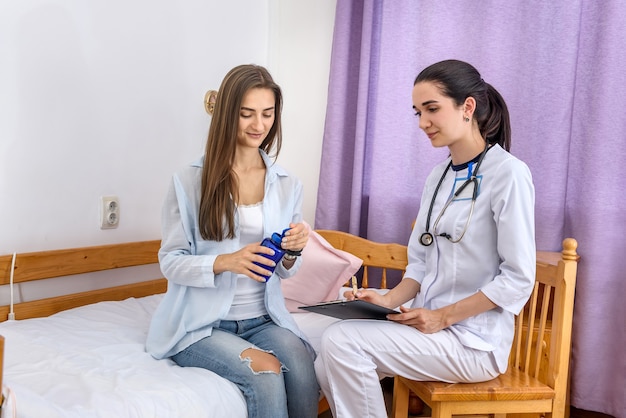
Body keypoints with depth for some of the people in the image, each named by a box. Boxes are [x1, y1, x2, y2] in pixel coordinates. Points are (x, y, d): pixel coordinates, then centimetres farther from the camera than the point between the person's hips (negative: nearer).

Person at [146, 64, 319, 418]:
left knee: (304, 371, -26)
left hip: (261, 318, 3)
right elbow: (170, 262, -5)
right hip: (201, 323, -2)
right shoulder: (189, 182, -5)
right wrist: (225, 262, -23)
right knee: (265, 374, -28)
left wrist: (293, 251, -14)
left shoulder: (287, 185, 5)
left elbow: (283, 272, 10)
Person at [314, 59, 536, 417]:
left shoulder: (508, 173, -12)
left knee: (342, 343, -21)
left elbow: (518, 280, -15)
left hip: (474, 341, -6)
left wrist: (442, 317, -18)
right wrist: (390, 300, -7)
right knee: (330, 368, -9)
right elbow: (420, 263, 11)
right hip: (430, 328, 7)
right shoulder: (438, 176, 11)